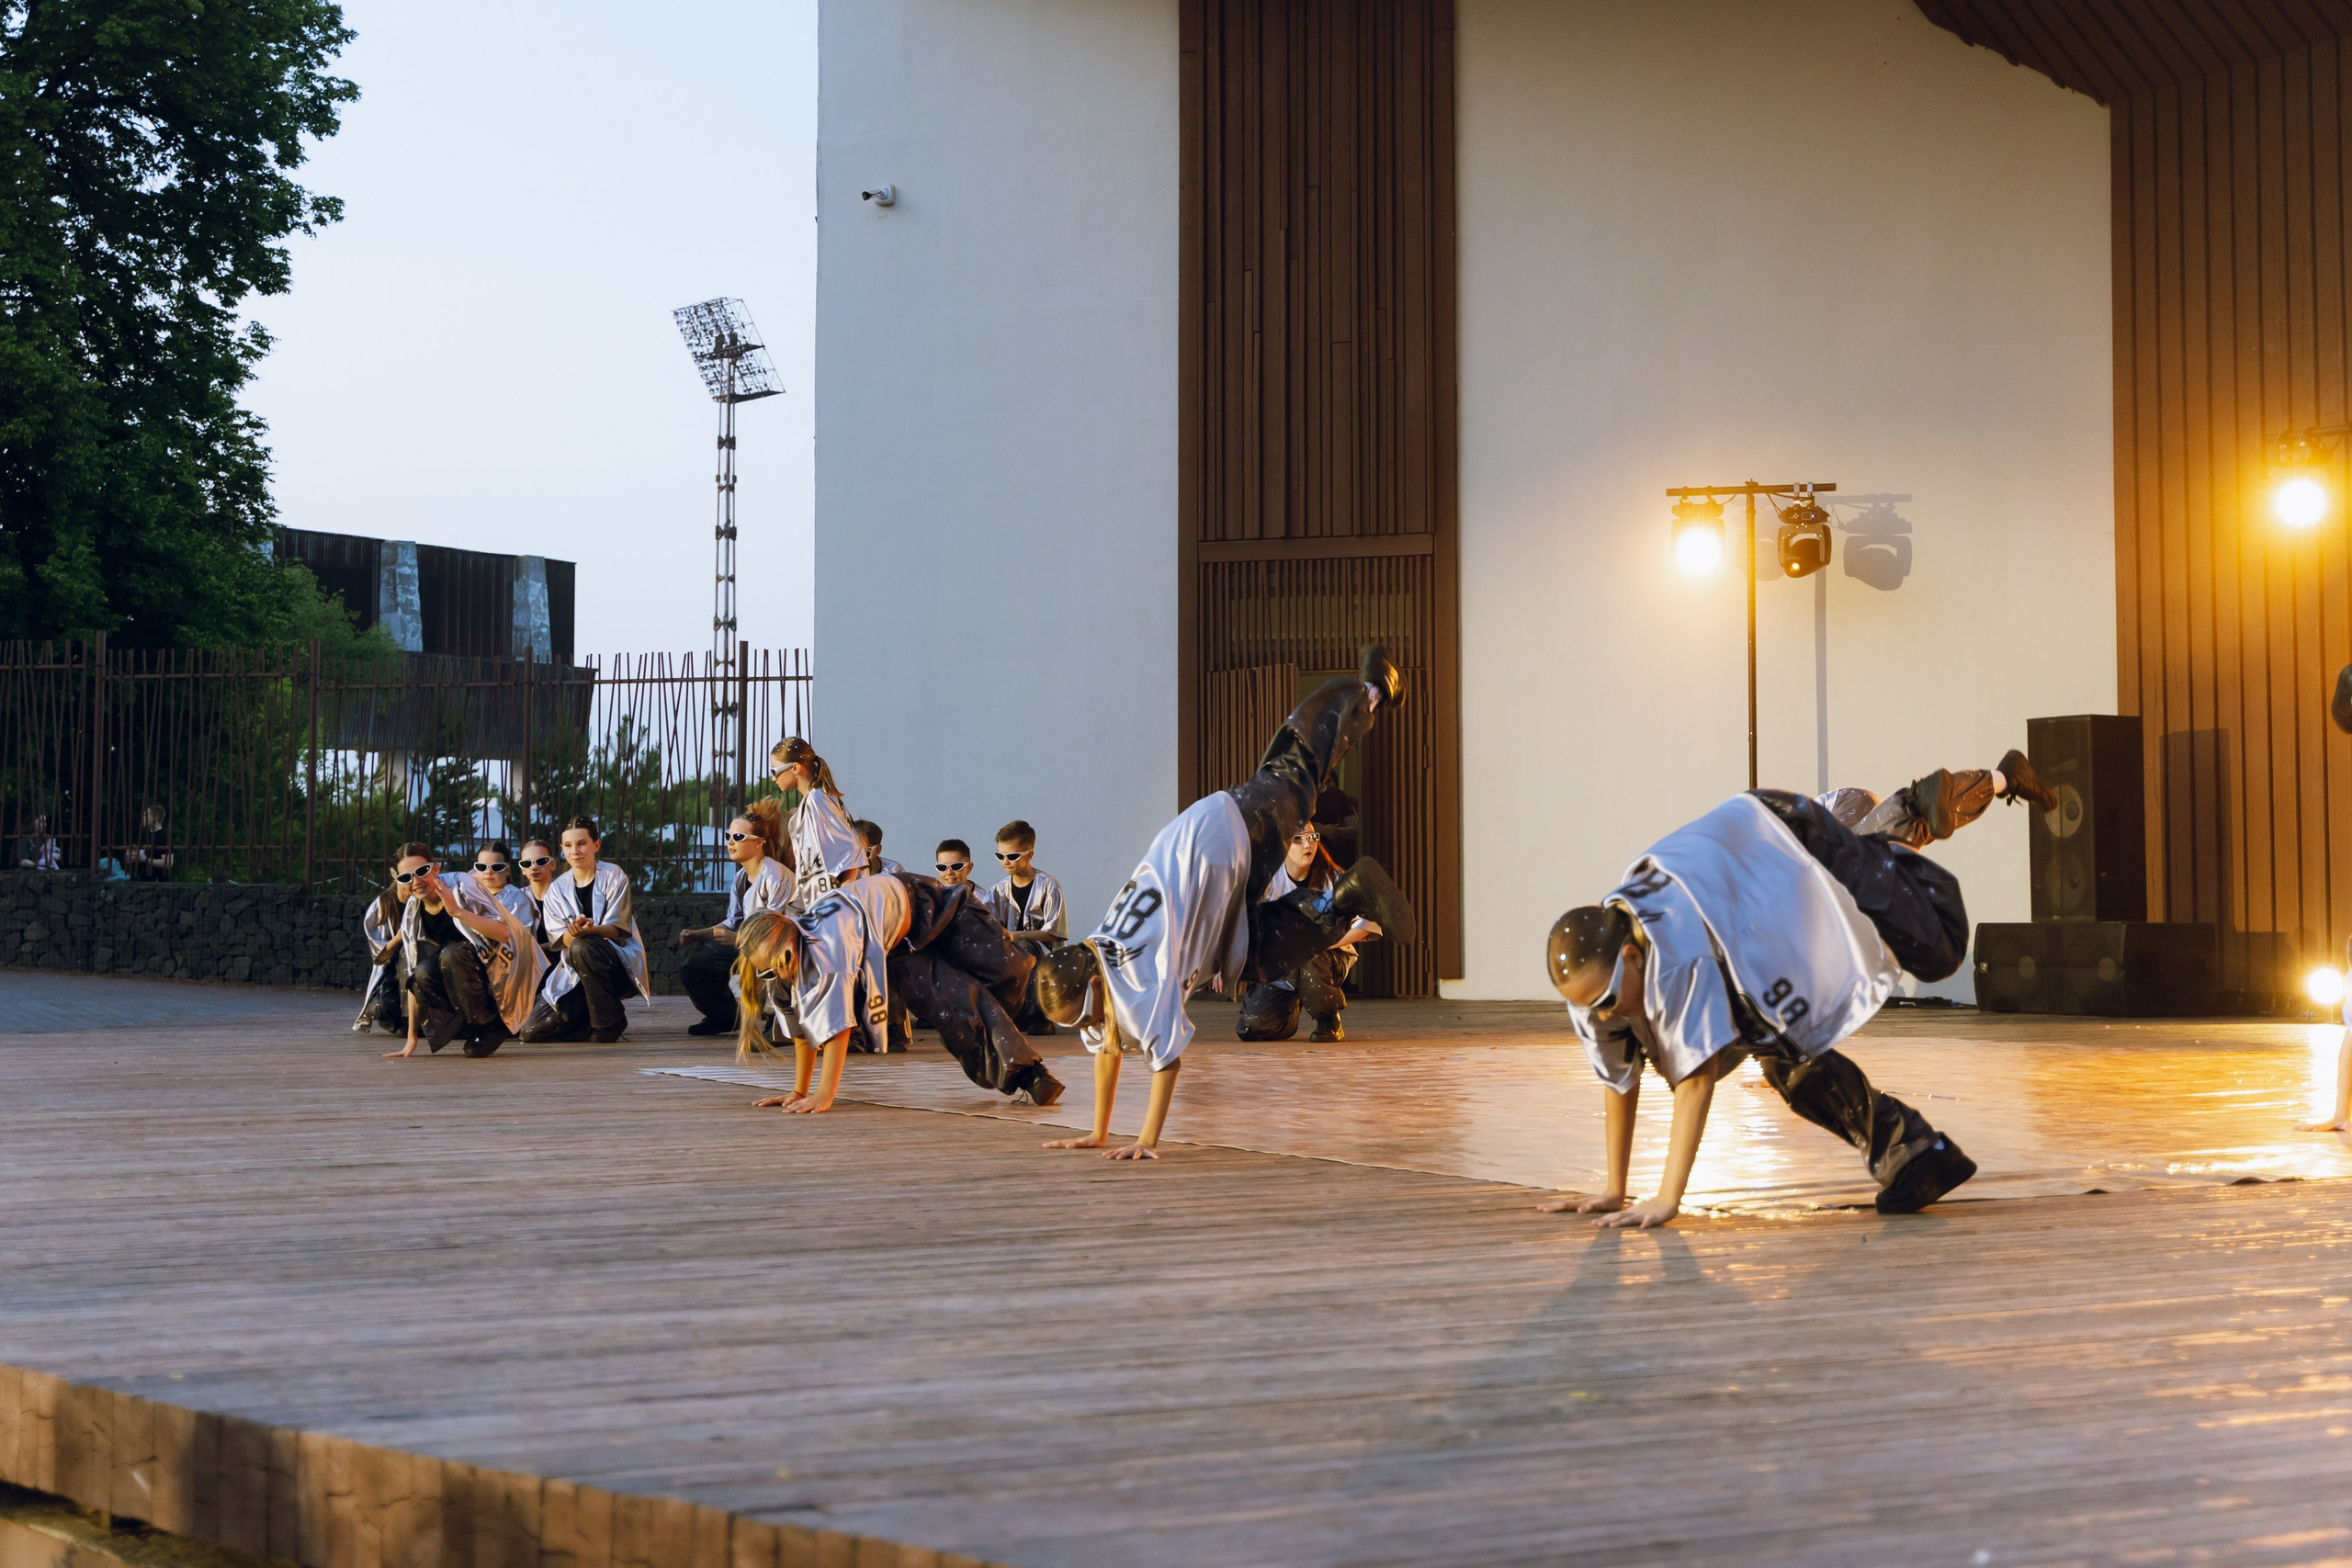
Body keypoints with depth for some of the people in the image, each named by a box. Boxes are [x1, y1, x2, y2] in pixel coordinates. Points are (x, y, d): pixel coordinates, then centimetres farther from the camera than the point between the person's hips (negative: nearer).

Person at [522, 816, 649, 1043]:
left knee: (582, 947, -39)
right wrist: (573, 933, -27)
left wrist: (588, 931, -33)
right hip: (574, 973, 4)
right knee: (533, 1032, -13)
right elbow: (561, 939, -3)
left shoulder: (613, 876, -4)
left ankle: (609, 1021, -20)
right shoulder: (558, 888, 7)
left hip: (620, 963, -4)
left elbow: (617, 929, -11)